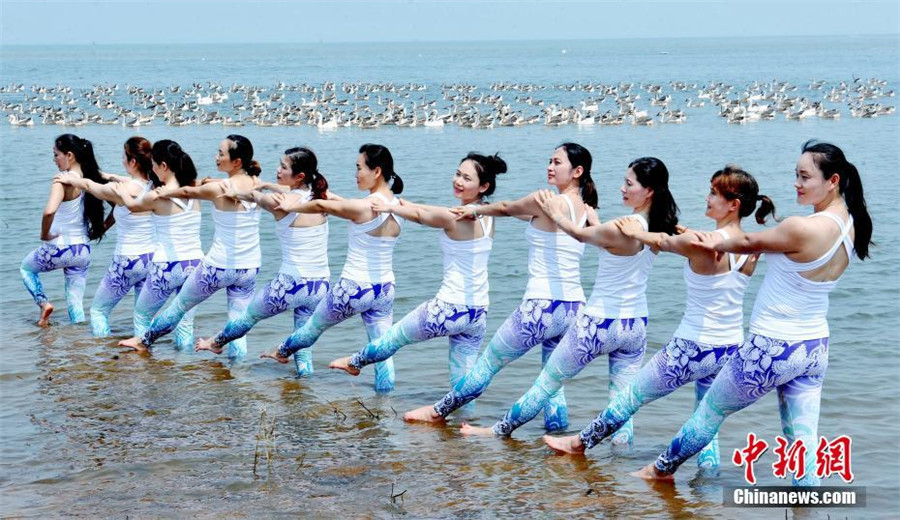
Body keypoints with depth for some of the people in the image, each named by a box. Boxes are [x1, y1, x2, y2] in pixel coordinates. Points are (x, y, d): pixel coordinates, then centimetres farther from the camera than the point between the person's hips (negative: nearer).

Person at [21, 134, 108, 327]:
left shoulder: (62, 181, -21)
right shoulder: (92, 178, -1)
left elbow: (49, 211, -36)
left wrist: (44, 234, -18)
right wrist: (100, 229, 13)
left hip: (59, 247, -5)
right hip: (83, 250, 6)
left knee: (26, 267, 25)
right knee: (75, 303, 13)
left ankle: (43, 302, 5)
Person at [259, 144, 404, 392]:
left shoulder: (363, 206, -20)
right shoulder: (397, 206, 1)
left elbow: (321, 205, -10)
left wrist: (292, 206, 6)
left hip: (354, 288, -5)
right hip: (385, 289, 5)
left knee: (314, 326, 22)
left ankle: (282, 352, 46)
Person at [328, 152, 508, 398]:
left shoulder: (453, 218, -18)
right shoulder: (486, 217, 4)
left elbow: (419, 215, 0)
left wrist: (389, 208, 18)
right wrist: (404, 204, 25)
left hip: (449, 309, -6)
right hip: (478, 313, 6)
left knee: (395, 336, 22)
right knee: (462, 383, 12)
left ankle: (355, 363, 44)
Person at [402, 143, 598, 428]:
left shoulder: (546, 201, -9)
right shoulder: (587, 212, 9)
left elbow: (505, 208, 6)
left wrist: (476, 210, 23)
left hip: (541, 307, -6)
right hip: (574, 308, 6)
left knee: (486, 364, 11)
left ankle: (438, 412, 26)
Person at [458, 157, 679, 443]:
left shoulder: (617, 229, -24)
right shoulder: (656, 228, -3)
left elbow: (580, 234, -4)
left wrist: (555, 213, 13)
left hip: (600, 323, -6)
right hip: (636, 325, 6)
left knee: (547, 382, 11)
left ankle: (500, 430, 25)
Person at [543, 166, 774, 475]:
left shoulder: (699, 243, -19)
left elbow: (661, 242, 0)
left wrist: (636, 232, 18)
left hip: (692, 348, -5)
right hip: (730, 351, 5)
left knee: (632, 397, 14)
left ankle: (581, 442, 31)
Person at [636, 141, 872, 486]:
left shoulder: (802, 228, -26)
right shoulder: (849, 227, 0)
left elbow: (750, 243, -8)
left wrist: (717, 245, 12)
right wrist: (724, 244, 14)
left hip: (772, 349, -6)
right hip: (815, 349, 7)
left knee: (711, 410, 16)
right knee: (803, 441, 9)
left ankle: (663, 469, 36)